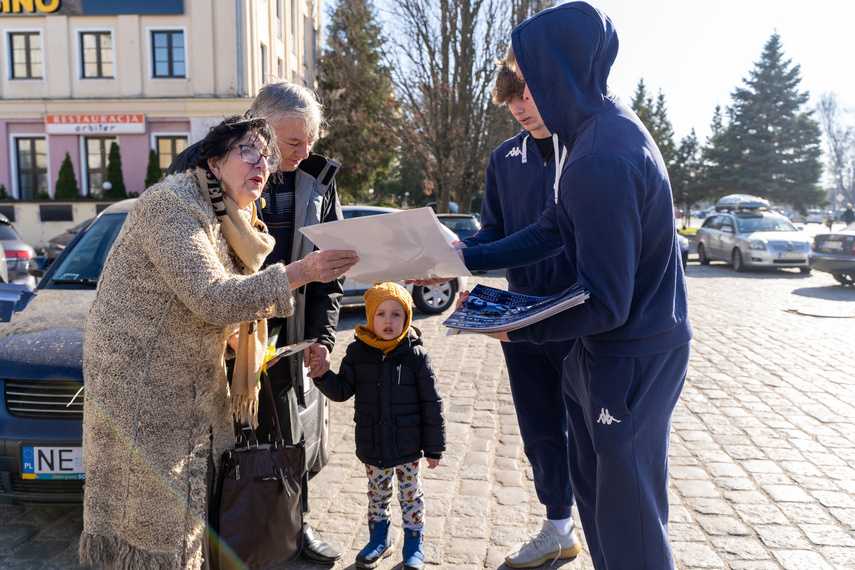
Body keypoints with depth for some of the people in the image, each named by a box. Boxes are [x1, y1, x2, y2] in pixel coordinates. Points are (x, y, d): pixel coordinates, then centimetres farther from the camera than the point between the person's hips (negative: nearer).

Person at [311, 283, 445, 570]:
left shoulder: (416, 355, -13)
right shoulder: (357, 352, -6)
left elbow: (432, 404, -7)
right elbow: (342, 391, -2)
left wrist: (434, 447, -5)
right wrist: (323, 375, -23)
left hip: (409, 447, -2)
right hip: (372, 446, 2)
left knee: (411, 494, 15)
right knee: (377, 493, 19)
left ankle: (414, 544, 35)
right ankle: (379, 539, 41)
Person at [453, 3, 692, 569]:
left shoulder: (602, 160, -28)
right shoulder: (605, 125, 4)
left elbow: (605, 304, -26)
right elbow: (552, 229, 7)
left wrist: (516, 326, -16)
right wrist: (464, 259, 4)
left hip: (632, 359, -10)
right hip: (603, 352, 10)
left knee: (629, 520, 8)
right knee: (592, 485, 24)